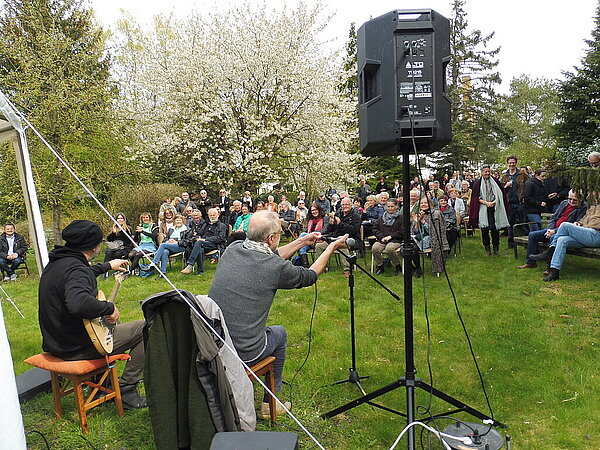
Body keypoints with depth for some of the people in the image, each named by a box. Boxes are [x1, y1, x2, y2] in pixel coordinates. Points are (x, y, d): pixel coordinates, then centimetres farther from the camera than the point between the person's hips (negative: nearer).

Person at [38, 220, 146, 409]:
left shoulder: (55, 263, 7)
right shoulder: (76, 269, -25)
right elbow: (78, 303, -46)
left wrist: (108, 266, 37)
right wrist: (110, 308, -29)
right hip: (76, 347, -10)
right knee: (145, 329, -4)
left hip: (55, 342, 10)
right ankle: (126, 390, 3)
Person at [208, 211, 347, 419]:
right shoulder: (276, 268, -17)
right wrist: (331, 248, 18)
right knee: (279, 333, 24)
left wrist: (301, 242, 26)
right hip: (243, 354, -5)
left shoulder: (232, 249, -1)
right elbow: (309, 276, 5)